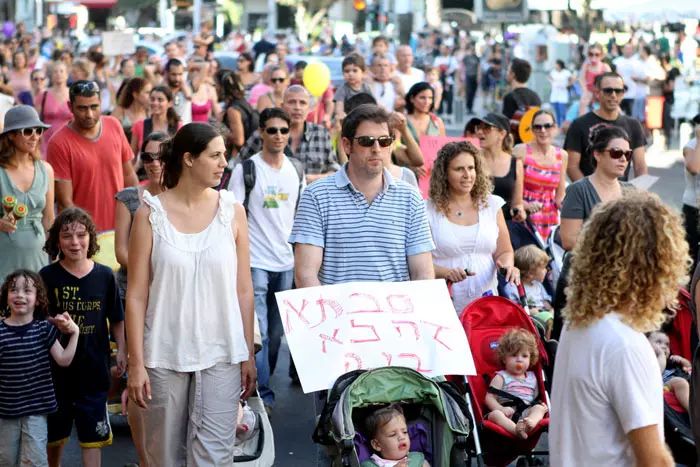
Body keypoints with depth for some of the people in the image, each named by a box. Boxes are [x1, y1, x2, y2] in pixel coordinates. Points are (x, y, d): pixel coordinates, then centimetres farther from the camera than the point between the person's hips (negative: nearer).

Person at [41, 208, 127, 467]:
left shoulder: (105, 276, -1)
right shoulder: (48, 277, -5)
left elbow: (116, 320, 7)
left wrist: (122, 351, -1)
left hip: (94, 367, 0)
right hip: (56, 367, 0)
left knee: (92, 434, 4)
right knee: (55, 434, 16)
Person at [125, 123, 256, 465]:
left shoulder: (232, 211, 4)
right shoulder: (151, 214, -2)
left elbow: (244, 291, 6)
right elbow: (136, 295, -2)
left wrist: (248, 356, 4)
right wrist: (136, 363, -6)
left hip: (221, 356, 1)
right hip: (164, 356, -1)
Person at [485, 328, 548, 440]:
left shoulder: (532, 377, 25)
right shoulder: (501, 377, 12)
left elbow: (536, 398, 27)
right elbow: (489, 398, 2)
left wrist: (542, 405, 2)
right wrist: (501, 409, -17)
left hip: (527, 412, 3)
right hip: (508, 413, -3)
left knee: (539, 408, -26)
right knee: (494, 414, -33)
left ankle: (530, 423, -60)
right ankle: (516, 429, -62)